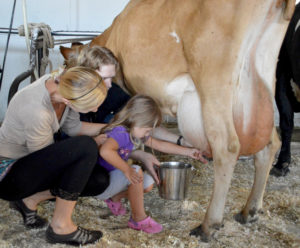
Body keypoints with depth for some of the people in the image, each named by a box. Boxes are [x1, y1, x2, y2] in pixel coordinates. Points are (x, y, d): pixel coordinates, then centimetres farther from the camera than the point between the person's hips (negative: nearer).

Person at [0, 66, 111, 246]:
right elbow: (48, 159, -19)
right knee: (86, 147, -29)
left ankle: (31, 200, 6)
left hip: (30, 161, 8)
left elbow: (74, 128, 5)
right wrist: (94, 143, -11)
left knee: (100, 180, -5)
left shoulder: (63, 87, -12)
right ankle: (61, 227, -14)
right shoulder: (37, 111, -35)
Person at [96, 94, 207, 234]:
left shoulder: (136, 133, 2)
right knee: (136, 172, -28)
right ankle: (138, 219, -13)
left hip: (112, 177, 9)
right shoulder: (120, 133, -28)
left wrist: (188, 152, 9)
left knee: (148, 183, 2)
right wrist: (126, 169, -41)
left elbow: (160, 145, 10)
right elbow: (105, 150, -48)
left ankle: (115, 198, 19)